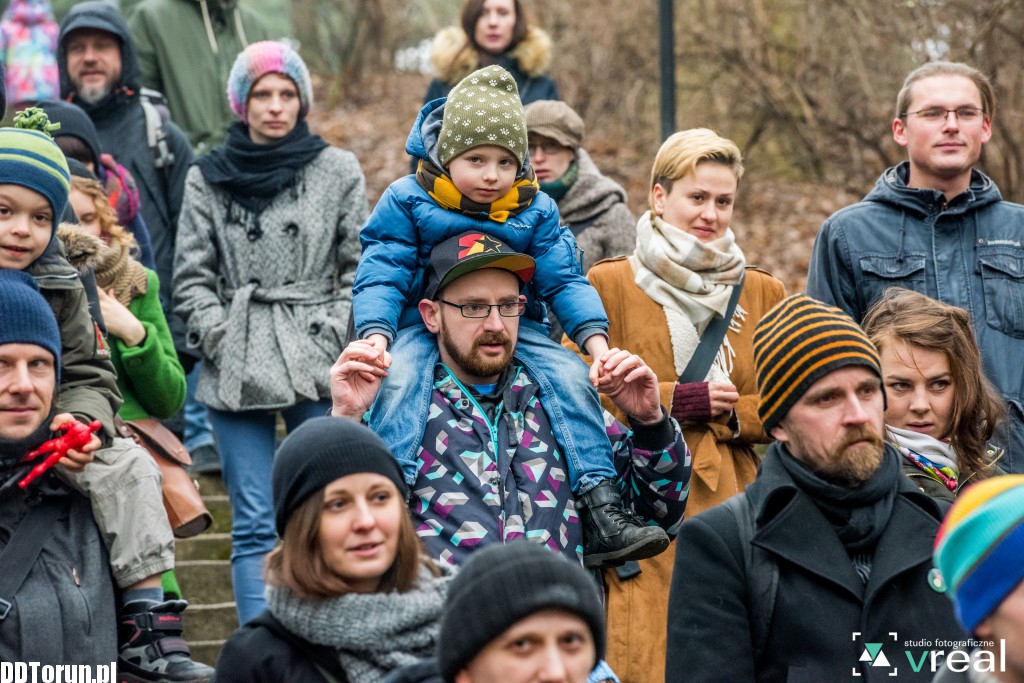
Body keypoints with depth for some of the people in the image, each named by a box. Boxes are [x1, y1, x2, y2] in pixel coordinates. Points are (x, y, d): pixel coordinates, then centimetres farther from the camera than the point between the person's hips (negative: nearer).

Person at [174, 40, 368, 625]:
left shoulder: (339, 171, 7)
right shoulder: (207, 180, 10)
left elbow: (360, 268, 6)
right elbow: (192, 277, 8)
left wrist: (332, 335, -5)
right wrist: (221, 337, -4)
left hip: (316, 368, -1)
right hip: (237, 371, 1)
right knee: (254, 527, 1)